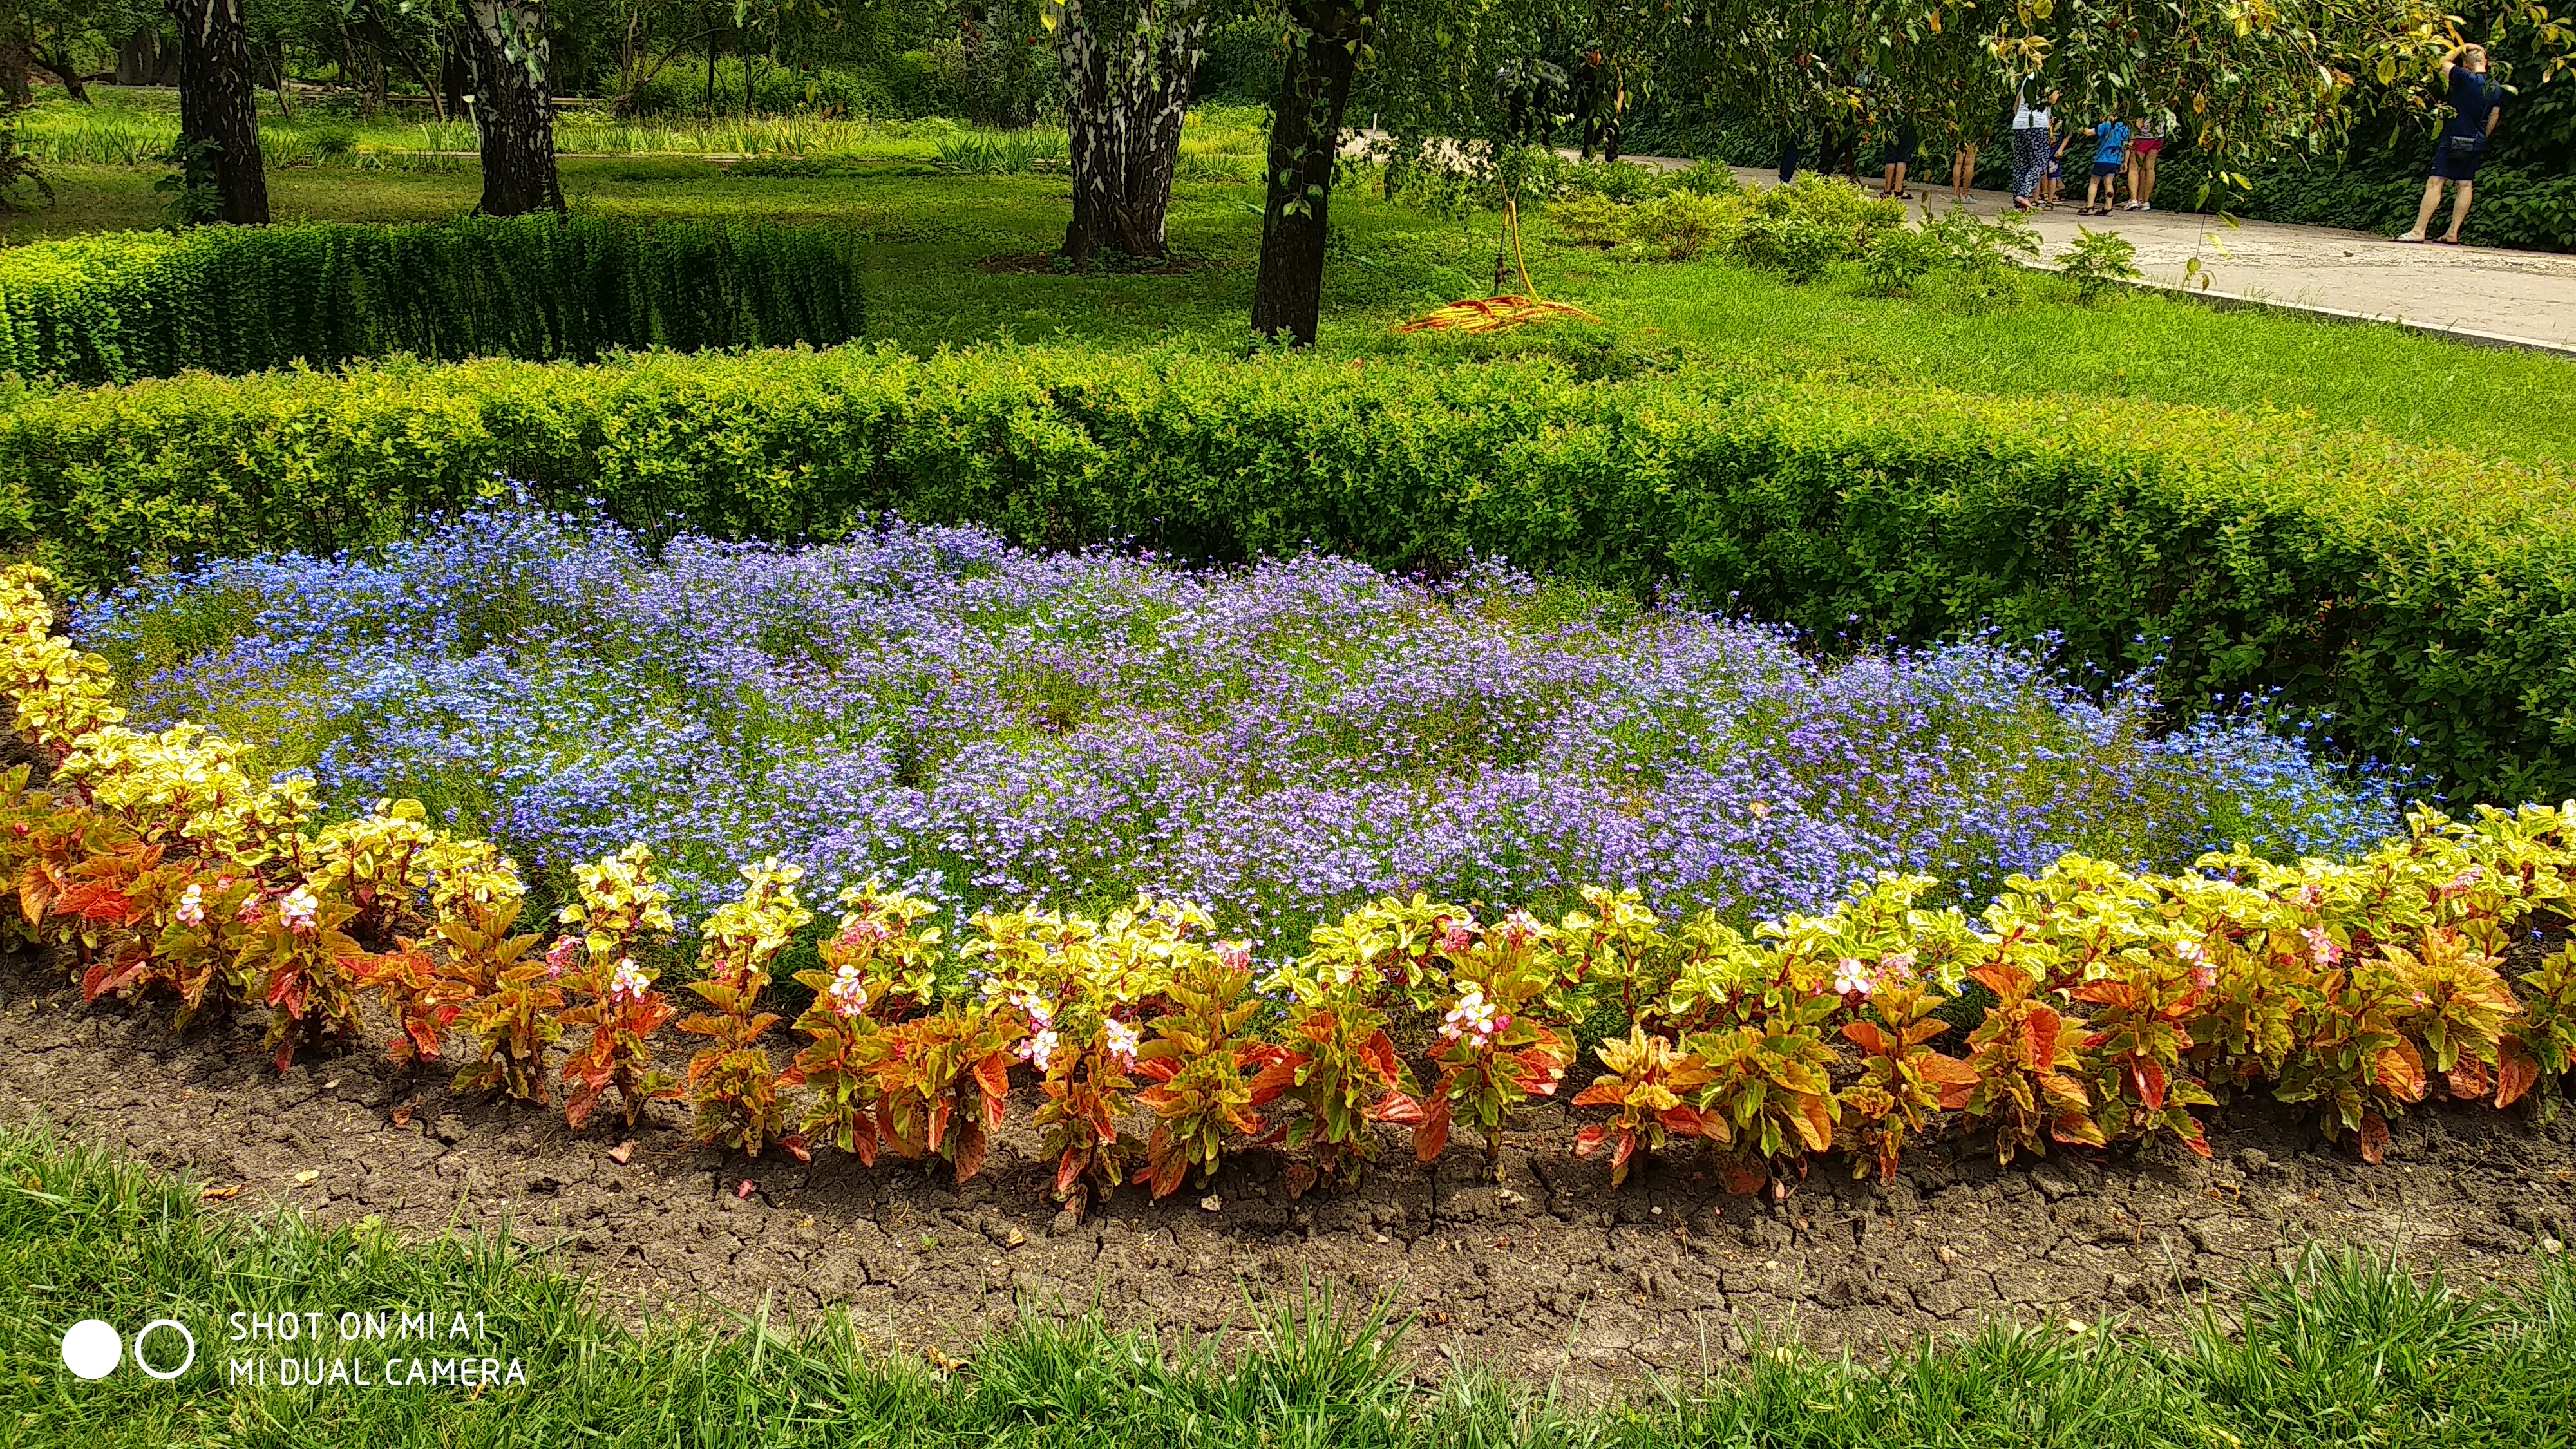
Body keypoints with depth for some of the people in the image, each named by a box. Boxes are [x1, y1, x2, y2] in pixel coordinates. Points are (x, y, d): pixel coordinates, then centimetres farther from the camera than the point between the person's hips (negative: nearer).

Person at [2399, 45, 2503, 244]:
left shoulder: (2467, 79, -13)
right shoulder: (2497, 89, 8)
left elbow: (2444, 63, -2)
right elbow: (2493, 121, 13)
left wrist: (2462, 48, 12)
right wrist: (2480, 140, 24)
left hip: (2454, 141, -7)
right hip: (2476, 144, 7)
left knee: (2435, 183, -10)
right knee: (2465, 186, 9)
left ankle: (2418, 231, -17)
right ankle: (2453, 233, 8)